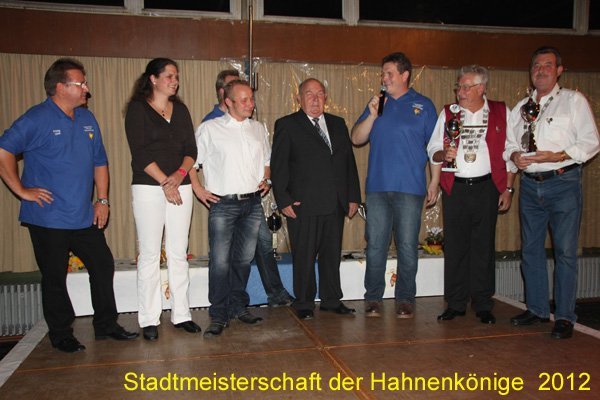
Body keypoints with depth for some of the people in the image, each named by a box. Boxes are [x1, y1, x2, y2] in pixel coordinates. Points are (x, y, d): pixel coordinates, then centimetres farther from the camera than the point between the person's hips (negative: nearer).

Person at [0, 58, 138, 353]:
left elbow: (99, 161, 15)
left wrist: (103, 200, 9)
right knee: (54, 277, 5)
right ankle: (61, 335, 21)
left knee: (103, 265, 9)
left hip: (84, 217, 6)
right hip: (48, 218, -6)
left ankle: (106, 325, 24)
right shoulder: (37, 119, -9)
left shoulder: (87, 119, 10)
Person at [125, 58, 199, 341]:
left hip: (180, 187, 4)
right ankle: (149, 319, 8)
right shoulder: (138, 109, 1)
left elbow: (191, 149, 9)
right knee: (149, 254, -1)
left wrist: (180, 174, -9)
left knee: (178, 254, 6)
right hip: (148, 188, -4)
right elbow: (140, 153, -8)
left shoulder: (181, 110, 15)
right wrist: (165, 183, -12)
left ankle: (181, 314, 14)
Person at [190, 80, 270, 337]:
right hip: (223, 203, -4)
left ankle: (239, 307, 25)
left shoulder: (259, 129, 14)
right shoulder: (210, 128, 0)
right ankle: (219, 316, 5)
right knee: (220, 261, -6)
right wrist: (198, 189, -5)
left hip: (252, 203, 4)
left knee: (244, 259, 11)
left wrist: (266, 180, 7)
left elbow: (267, 160, 24)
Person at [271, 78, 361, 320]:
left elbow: (349, 161, 16)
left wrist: (353, 196, 10)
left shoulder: (338, 124, 16)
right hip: (303, 206, -4)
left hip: (335, 204, 5)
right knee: (304, 257, 2)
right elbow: (278, 166, -3)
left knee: (332, 254, 12)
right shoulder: (287, 125, 2)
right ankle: (303, 304, 16)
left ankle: (331, 300, 26)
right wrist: (283, 200, -10)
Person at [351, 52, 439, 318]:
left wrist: (434, 183, -1)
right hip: (377, 186, 2)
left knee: (407, 246, 2)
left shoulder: (423, 105, 7)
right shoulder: (376, 104, 14)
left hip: (410, 188, -2)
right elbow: (356, 139, 8)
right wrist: (372, 115, -6)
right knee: (375, 245, 4)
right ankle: (373, 298, 14)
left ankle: (405, 299, 14)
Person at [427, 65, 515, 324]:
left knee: (484, 247, 4)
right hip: (455, 188, 1)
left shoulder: (501, 113, 7)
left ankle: (483, 305, 16)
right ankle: (455, 304, 14)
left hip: (487, 188, -1)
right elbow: (433, 150, 10)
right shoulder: (448, 113, 10)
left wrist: (508, 188, 1)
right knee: (454, 247, 3)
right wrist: (443, 154, -13)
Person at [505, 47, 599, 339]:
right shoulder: (521, 107, 15)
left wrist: (557, 156, -17)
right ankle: (537, 309, 22)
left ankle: (565, 317, 7)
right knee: (531, 249, 10)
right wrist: (514, 155, -5)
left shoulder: (573, 101, 2)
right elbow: (509, 142, 17)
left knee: (565, 251, -3)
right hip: (530, 185, 5)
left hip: (563, 183, -5)